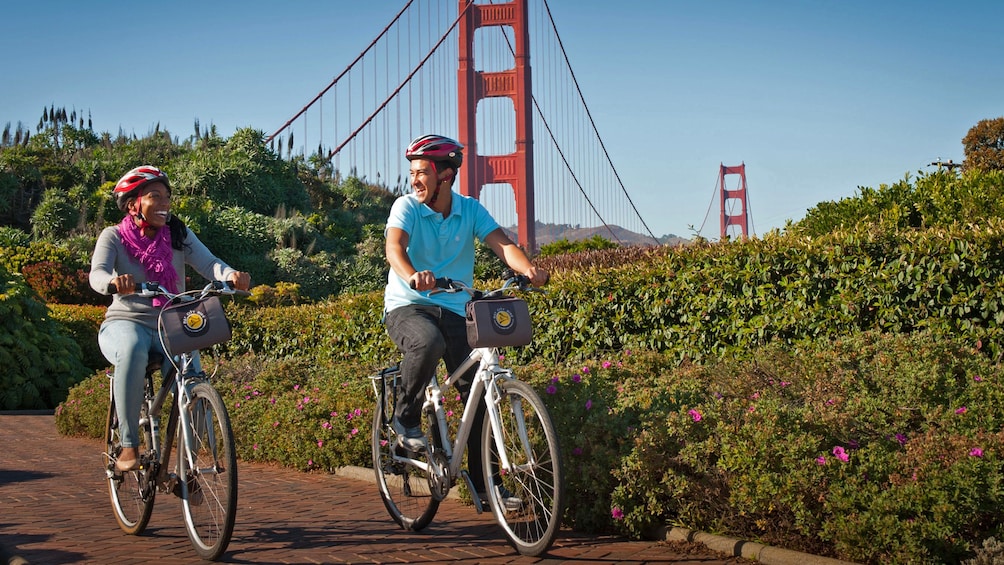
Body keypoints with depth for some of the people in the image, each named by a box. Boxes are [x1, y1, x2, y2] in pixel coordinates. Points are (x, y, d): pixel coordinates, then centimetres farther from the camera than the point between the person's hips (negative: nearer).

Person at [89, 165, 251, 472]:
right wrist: (115, 283, -44)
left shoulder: (178, 235, 4)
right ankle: (129, 445, -29)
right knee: (133, 351, -38)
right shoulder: (114, 236, -1)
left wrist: (231, 275, -36)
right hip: (125, 323, -2)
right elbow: (97, 274, -18)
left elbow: (208, 263, -12)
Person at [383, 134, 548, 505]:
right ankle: (406, 418, -12)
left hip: (455, 310, 3)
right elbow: (394, 246, -25)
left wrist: (529, 270, -35)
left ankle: (483, 481, 5)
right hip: (407, 306, -3)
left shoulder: (470, 210, 1)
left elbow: (502, 244, -13)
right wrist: (412, 275, -48)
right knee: (428, 343, -37)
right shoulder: (406, 207, -6)